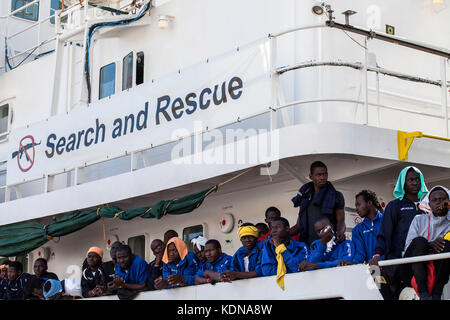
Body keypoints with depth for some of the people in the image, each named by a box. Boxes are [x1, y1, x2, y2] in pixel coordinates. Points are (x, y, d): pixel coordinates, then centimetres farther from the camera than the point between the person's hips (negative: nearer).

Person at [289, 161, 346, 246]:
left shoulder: (336, 196, 8)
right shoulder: (305, 196, 18)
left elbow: (341, 222, 2)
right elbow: (299, 225, 20)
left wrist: (340, 232, -22)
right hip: (307, 244, 3)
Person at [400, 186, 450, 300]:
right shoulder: (419, 220, 17)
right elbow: (408, 247, 5)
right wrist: (429, 245, -13)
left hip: (439, 275, 0)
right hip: (413, 273, 0)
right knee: (419, 241, -23)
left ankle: (436, 294, -32)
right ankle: (423, 292, -37)